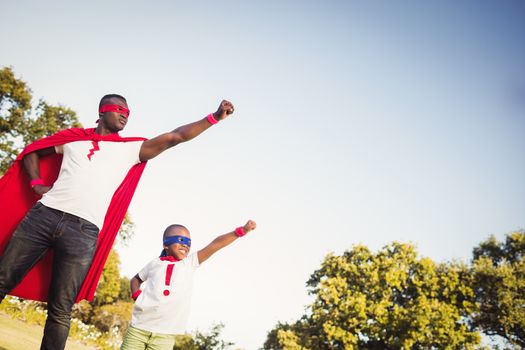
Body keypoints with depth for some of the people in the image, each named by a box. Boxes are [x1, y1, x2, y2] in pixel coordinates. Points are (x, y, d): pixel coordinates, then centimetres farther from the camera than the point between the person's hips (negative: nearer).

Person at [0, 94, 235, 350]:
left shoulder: (131, 149, 14)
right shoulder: (73, 137, 18)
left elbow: (175, 137, 7)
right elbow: (31, 152, 27)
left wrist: (214, 117, 1)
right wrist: (37, 184, 10)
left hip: (83, 233, -1)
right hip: (43, 215, 2)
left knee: (60, 311, -2)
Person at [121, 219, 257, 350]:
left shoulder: (189, 263, 5)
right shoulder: (155, 263, 7)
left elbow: (215, 245, -6)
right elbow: (136, 279, 24)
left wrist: (242, 230, -13)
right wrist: (137, 295, 3)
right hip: (138, 328, 1)